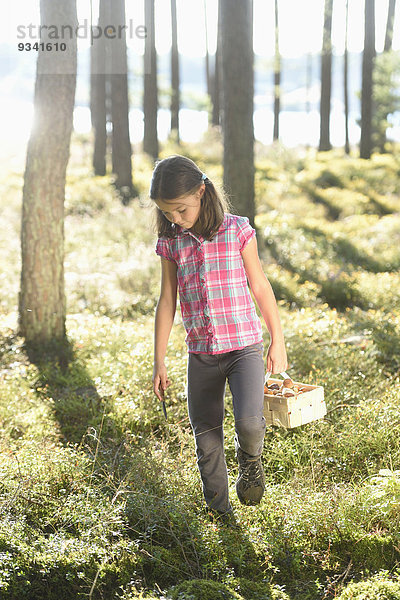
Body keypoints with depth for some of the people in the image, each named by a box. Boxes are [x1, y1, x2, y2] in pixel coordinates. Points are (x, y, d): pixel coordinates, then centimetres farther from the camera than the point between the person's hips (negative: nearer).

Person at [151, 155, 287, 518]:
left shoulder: (237, 230, -5)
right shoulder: (171, 243, 3)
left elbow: (261, 288, 2)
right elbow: (167, 303, 10)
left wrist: (278, 342, 3)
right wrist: (159, 362, 10)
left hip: (244, 346, -3)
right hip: (201, 354, 3)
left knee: (249, 423, -24)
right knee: (206, 439, 8)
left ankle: (250, 459, 11)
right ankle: (219, 511, 29)